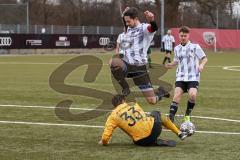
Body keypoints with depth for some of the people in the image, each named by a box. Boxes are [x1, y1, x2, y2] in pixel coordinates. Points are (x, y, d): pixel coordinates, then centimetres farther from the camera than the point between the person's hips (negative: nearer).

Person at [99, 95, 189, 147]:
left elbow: (105, 137, -6)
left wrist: (104, 142, 17)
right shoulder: (133, 104, 11)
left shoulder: (113, 116, 2)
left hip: (142, 141, -2)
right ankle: (180, 134, 40)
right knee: (156, 114, 37)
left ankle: (155, 143, 5)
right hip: (154, 127, 2)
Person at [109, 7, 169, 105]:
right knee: (113, 62, -31)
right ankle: (125, 88, -9)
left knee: (152, 100, -4)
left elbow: (154, 28, -35)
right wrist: (124, 15, 24)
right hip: (127, 64, 5)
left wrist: (152, 20, -57)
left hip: (140, 67, -5)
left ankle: (160, 92, 35)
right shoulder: (129, 29, 13)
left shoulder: (144, 28, -9)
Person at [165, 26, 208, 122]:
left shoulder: (195, 47, -2)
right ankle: (171, 117, -16)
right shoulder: (177, 48, 12)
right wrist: (171, 65, 1)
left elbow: (204, 58, 2)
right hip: (181, 77, 3)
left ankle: (187, 115, 3)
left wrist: (201, 65, -18)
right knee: (177, 95, -14)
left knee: (192, 95, -22)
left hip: (193, 77, -3)